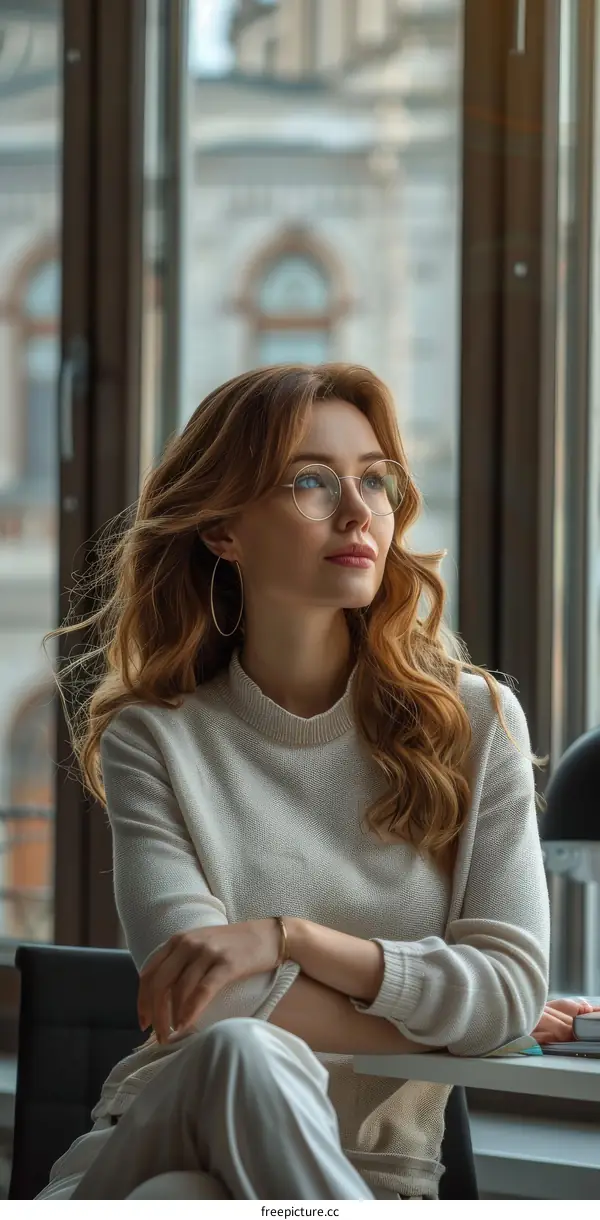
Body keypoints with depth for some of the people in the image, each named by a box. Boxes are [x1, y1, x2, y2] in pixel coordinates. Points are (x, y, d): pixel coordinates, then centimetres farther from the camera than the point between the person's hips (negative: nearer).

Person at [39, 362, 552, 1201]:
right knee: (242, 1053, -38)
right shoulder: (153, 742, 3)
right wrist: (444, 1009, -6)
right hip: (160, 1135, 2)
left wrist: (290, 938, -15)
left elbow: (513, 982, -4)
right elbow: (215, 1006, -10)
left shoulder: (475, 721, 6)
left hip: (369, 1167, -1)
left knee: (175, 1205, -40)